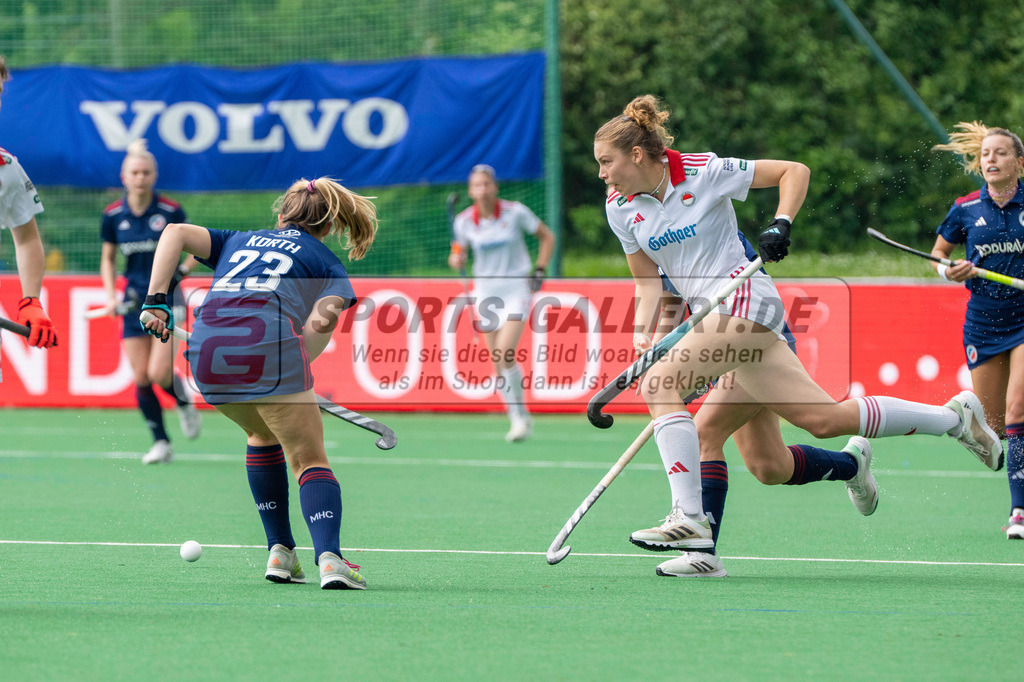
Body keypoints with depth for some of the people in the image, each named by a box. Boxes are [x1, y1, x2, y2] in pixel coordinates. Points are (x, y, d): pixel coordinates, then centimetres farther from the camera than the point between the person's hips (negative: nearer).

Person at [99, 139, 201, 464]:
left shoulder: (170, 211, -9)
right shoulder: (113, 215, -1)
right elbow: (108, 259, 12)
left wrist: (181, 271, -14)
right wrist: (111, 296, 0)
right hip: (134, 301, 3)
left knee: (159, 372, -15)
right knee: (141, 378, -2)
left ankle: (184, 404, 18)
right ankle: (160, 442, 9)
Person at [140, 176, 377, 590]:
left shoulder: (238, 241, 34)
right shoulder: (326, 262, 22)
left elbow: (175, 233, 18)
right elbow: (323, 317, 0)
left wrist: (155, 301, 12)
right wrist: (298, 370, 10)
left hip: (206, 351, 4)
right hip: (269, 345, -4)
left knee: (263, 436, 29)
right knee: (309, 459, 7)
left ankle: (280, 552, 24)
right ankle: (329, 558, -16)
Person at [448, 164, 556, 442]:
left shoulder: (515, 212, -9)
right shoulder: (464, 221, -2)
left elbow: (547, 236, 4)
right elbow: (459, 253, 10)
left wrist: (539, 272, -4)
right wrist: (456, 260, -14)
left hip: (516, 288, -4)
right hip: (485, 291, 4)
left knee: (504, 354, -20)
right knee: (498, 363, 2)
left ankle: (521, 416, -6)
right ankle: (520, 419, 17)